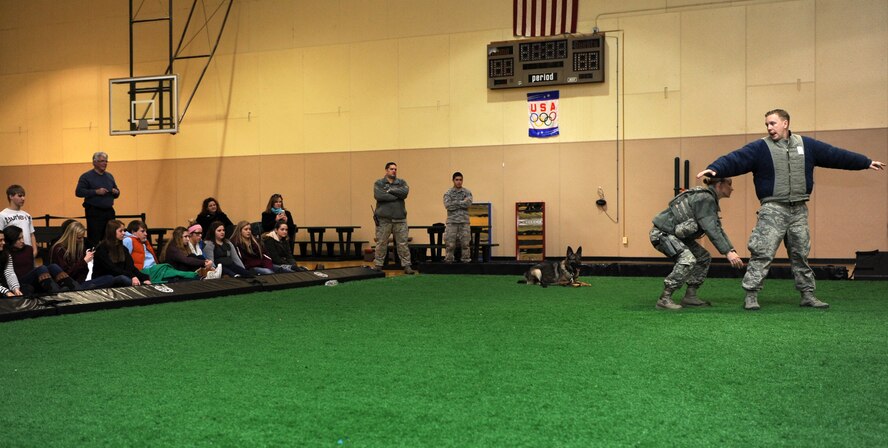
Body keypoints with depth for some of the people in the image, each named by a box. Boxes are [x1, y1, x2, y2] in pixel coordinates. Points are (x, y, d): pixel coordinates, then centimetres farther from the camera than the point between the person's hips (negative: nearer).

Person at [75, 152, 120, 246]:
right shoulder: (86, 176, -1)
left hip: (109, 212, 6)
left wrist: (116, 192, 0)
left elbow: (116, 194, 25)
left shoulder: (109, 176, 17)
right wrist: (96, 192, -18)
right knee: (94, 240, -7)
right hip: (94, 213, -6)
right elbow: (78, 192, -11)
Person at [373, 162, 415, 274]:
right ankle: (378, 266, 10)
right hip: (383, 219, -2)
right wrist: (397, 195, -8)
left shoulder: (402, 183, 12)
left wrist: (390, 190, -8)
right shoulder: (378, 183, 5)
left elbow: (405, 192, -8)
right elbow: (379, 196, -13)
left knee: (403, 244, 1)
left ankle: (407, 266, 4)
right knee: (381, 244, 2)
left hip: (400, 219, 2)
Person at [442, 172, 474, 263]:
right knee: (450, 244, -2)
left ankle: (466, 261, 7)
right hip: (452, 222, -1)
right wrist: (462, 202, -9)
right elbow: (448, 205, -11)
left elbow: (468, 203, -10)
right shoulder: (448, 193, 5)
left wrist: (455, 202, -8)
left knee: (465, 244, 1)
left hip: (464, 222, 1)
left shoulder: (467, 192, 8)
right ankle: (448, 261, 4)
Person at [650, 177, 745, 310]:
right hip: (662, 233, -11)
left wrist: (732, 250, 2)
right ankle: (664, 299, -23)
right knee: (687, 260, -28)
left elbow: (718, 229, 13)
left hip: (676, 234, 11)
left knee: (703, 258, 10)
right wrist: (728, 252, -27)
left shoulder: (711, 200, 12)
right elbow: (711, 229, -26)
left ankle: (690, 296, 10)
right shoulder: (705, 198, -20)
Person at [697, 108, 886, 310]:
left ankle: (808, 295, 22)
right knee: (762, 254, -9)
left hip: (799, 210, 4)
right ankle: (751, 296, -5)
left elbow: (836, 154, 16)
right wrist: (714, 169, -31)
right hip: (773, 210, -4)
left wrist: (866, 162, 22)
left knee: (801, 254, 13)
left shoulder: (806, 145, 10)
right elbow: (734, 159, -13)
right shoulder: (759, 148, -2)